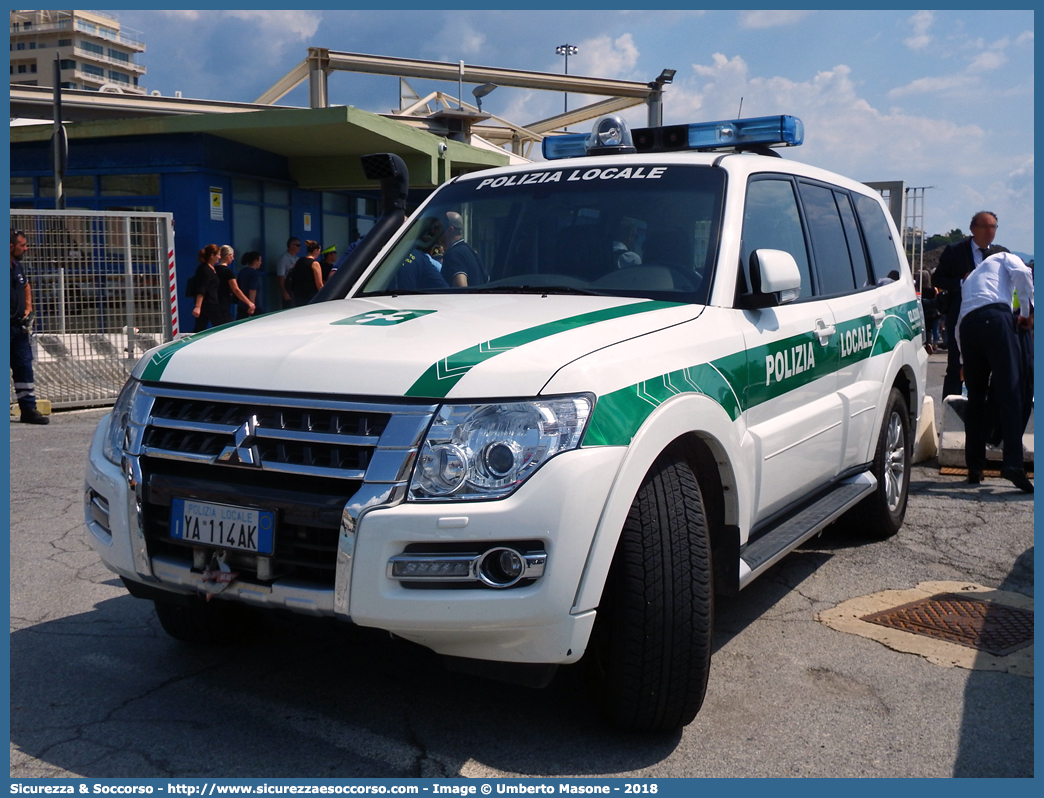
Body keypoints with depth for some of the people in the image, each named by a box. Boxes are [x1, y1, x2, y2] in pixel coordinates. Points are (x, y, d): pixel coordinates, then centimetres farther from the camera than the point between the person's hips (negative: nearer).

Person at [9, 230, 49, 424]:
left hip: (19, 326, 8)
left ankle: (28, 409, 14)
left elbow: (26, 287, 28)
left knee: (24, 366, 9)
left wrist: (28, 310, 17)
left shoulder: (18, 267, 10)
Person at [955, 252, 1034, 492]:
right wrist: (1026, 312, 10)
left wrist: (964, 359, 40)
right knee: (1009, 391, -10)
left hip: (967, 325, 5)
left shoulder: (969, 278, 39)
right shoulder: (1004, 258, 26)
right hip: (995, 317, -5)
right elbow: (1023, 274, 1)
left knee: (976, 397, 11)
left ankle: (975, 467, 9)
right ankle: (1013, 464, -22)